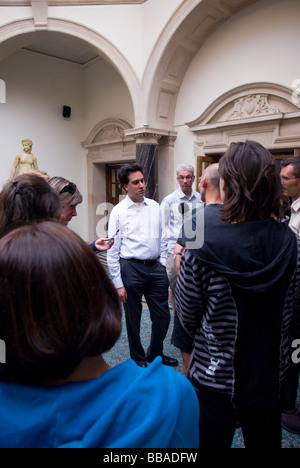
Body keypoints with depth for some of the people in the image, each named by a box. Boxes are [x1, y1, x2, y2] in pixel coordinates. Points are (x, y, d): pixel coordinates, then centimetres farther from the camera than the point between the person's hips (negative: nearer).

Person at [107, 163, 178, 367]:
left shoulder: (155, 206, 7)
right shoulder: (119, 211, -6)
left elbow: (162, 238, 12)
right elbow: (113, 250, -7)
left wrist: (163, 265, 4)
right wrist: (118, 284, -8)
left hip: (155, 267, 4)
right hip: (131, 268, -4)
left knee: (163, 316, 13)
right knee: (133, 318, 12)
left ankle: (155, 354, 38)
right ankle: (138, 359, 35)